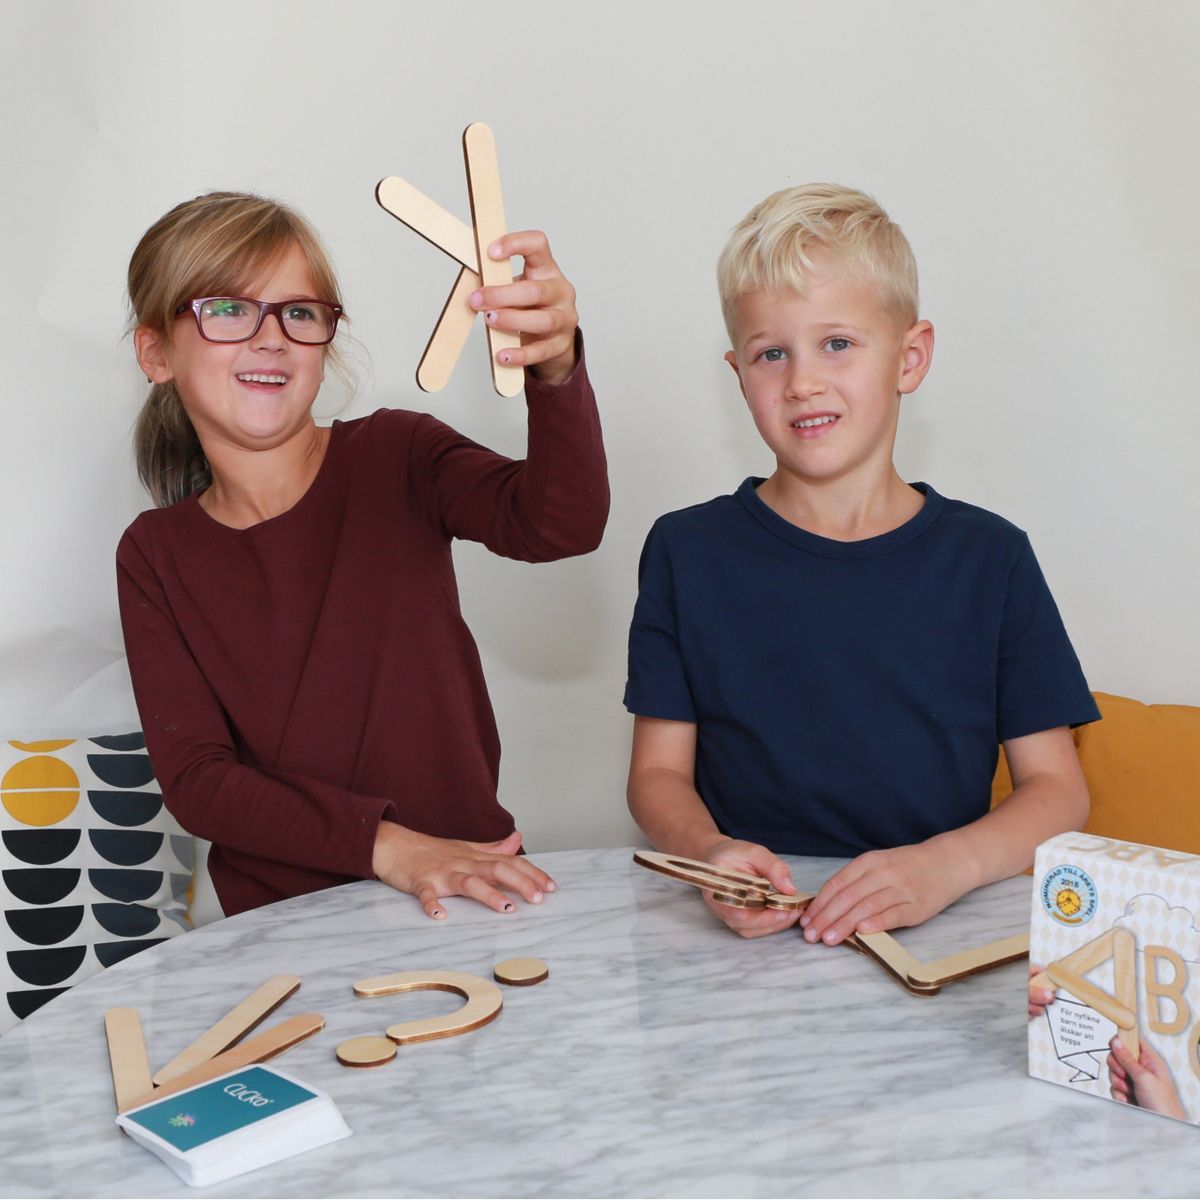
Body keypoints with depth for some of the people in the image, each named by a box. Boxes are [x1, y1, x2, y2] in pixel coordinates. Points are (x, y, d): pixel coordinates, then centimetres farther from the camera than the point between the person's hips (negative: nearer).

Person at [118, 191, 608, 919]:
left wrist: (556, 369, -39)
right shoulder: (156, 555, 4)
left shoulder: (395, 457, 0)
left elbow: (562, 525, -18)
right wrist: (383, 844, -18)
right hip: (280, 924, 1)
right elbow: (196, 778, -4)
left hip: (466, 880, -1)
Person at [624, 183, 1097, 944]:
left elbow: (1058, 788, 3)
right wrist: (710, 852, -18)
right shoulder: (689, 552, 5)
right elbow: (659, 771, 4)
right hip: (744, 933, 0)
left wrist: (943, 866, -16)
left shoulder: (989, 557, 4)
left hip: (939, 937, 0)